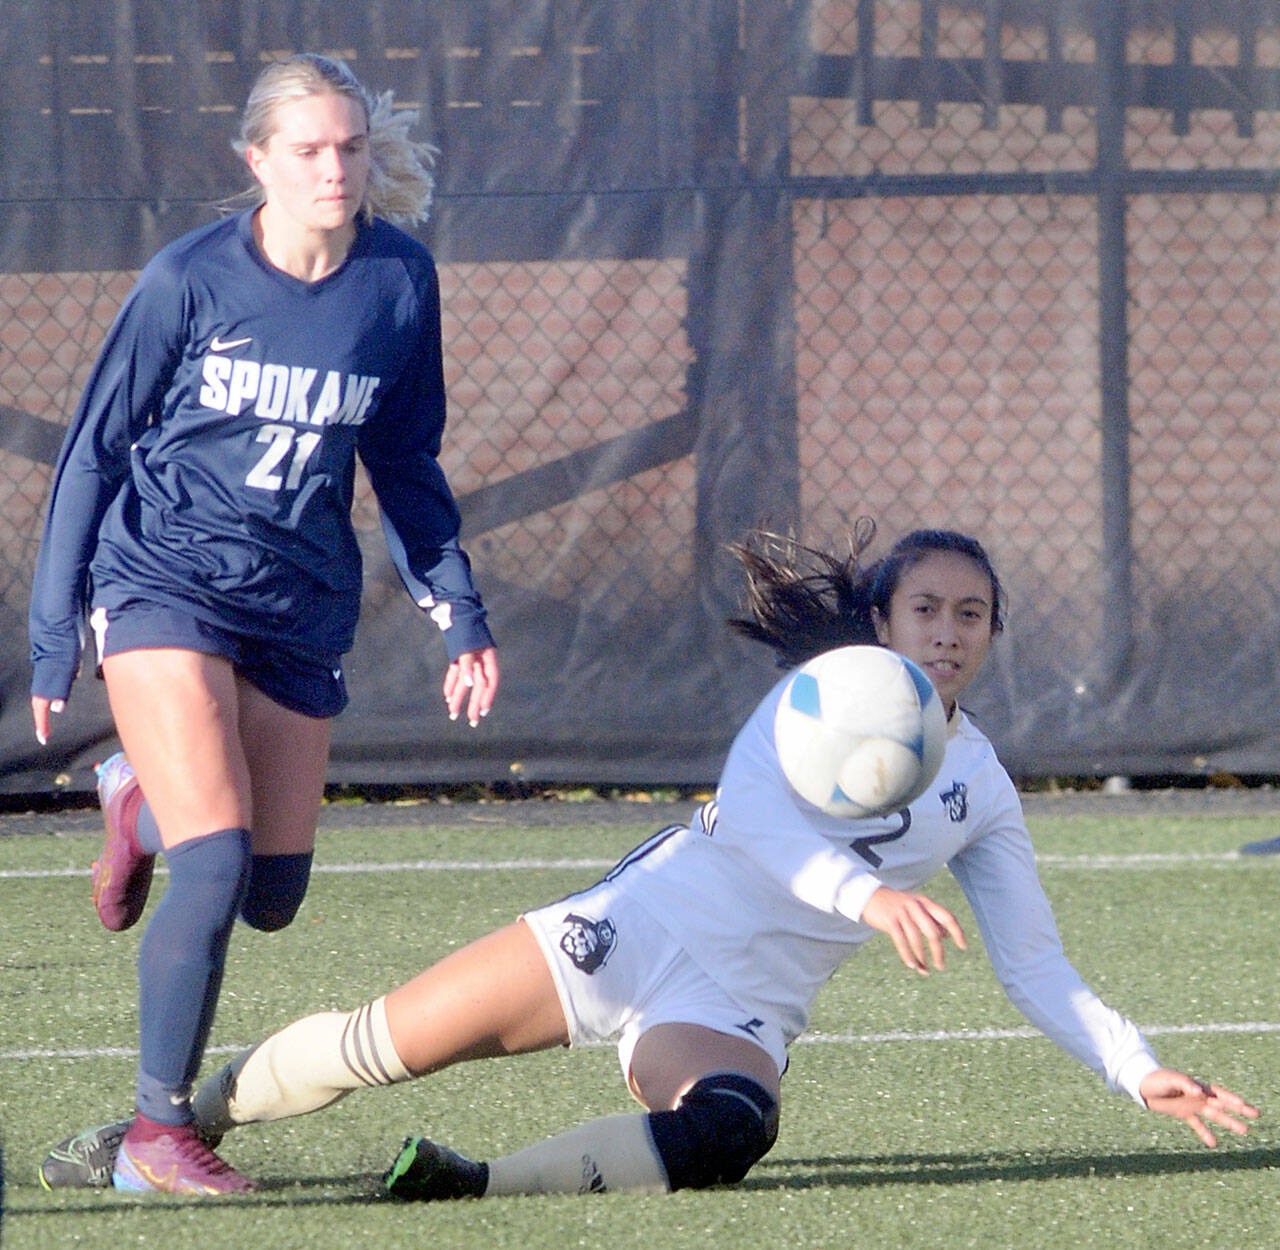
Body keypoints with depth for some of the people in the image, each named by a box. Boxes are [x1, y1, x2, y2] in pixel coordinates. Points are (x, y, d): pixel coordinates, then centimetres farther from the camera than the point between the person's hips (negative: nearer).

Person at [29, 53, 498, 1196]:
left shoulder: (400, 280, 0)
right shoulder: (189, 280, -9)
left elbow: (406, 463, 14)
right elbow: (95, 449, -1)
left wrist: (459, 616, 7)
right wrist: (53, 638, -1)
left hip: (302, 608, 4)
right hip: (164, 582, -4)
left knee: (272, 898, 8)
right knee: (217, 867, -18)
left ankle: (142, 800, 40)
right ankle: (158, 1132, -5)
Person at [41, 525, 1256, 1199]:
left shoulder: (981, 794, 9)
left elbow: (1038, 971, 12)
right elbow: (749, 810, -18)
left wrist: (1142, 1072, -2)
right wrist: (867, 895, -35)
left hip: (734, 1010, 1)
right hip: (635, 927, -1)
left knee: (726, 1136, -36)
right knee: (376, 1046, -2)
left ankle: (480, 1187, -37)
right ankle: (171, 1117, 21)